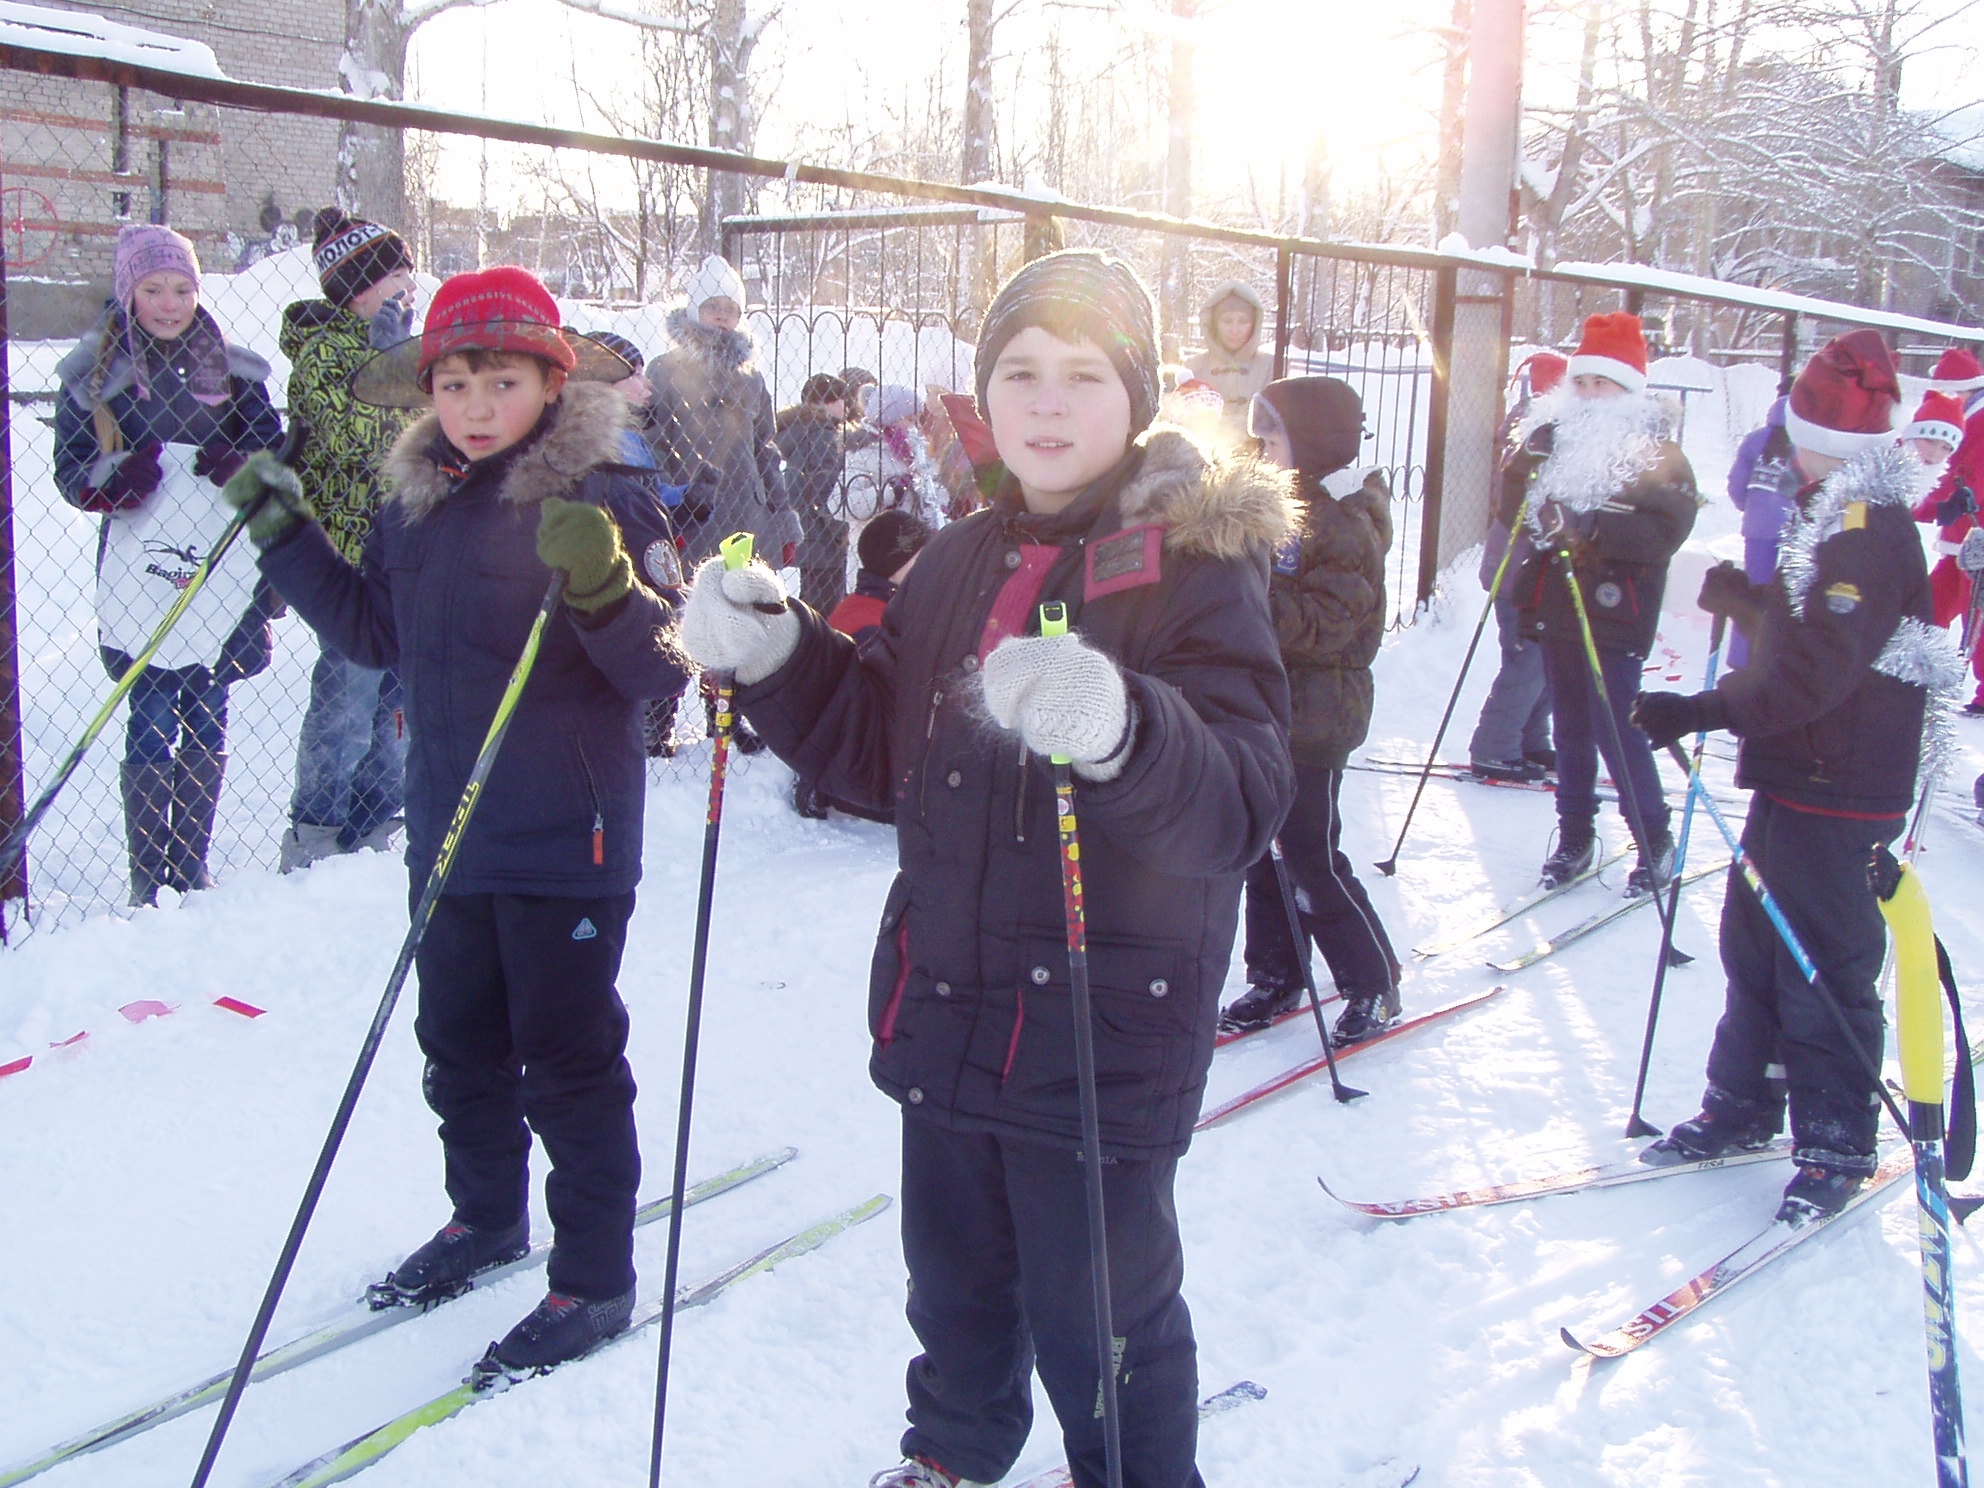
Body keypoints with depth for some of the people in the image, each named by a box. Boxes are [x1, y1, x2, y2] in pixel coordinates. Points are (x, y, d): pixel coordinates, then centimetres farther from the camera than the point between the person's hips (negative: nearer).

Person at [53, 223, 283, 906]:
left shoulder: (231, 368, 9)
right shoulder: (93, 372, 3)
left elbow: (273, 447, 12)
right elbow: (69, 471, 2)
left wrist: (244, 466, -12)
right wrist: (115, 479, -21)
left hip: (222, 566, 3)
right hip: (140, 574, -2)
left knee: (207, 721, 7)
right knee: (151, 721, -4)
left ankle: (191, 867, 18)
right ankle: (147, 879, 4)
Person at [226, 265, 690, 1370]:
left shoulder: (601, 502, -14)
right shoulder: (418, 506, 6)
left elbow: (661, 668, -18)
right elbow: (376, 632, 20)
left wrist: (601, 586, -36)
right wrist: (287, 535, 14)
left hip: (568, 839, -7)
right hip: (451, 831, 7)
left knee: (567, 1057, 3)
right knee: (458, 1039, 20)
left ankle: (596, 1277, 17)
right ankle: (488, 1216, 42)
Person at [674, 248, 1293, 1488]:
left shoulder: (1198, 562, -13)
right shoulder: (962, 561, 8)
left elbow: (1244, 797, -25)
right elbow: (878, 748, 15)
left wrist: (1118, 731, -45)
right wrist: (773, 654, -2)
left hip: (1107, 1026, -6)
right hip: (948, 1007, 7)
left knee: (1098, 1318, 7)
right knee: (956, 1281, 25)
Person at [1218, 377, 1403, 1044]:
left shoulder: (1346, 526, -15)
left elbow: (1321, 625, -25)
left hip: (1314, 720, -9)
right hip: (1266, 710, 9)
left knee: (1311, 859, -3)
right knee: (1262, 852, 13)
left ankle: (1375, 985, 13)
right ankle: (1275, 977, 25)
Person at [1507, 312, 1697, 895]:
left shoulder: (1655, 451, -5)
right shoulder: (1556, 435, 12)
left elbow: (1666, 529, -17)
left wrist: (1593, 526, -28)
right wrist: (1528, 463, -2)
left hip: (1614, 616, -6)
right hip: (1556, 609, 6)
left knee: (1616, 731, -6)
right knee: (1570, 728, 13)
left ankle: (1655, 841, 10)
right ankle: (1575, 837, 24)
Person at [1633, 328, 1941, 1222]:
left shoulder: (1868, 537, -19)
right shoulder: (1833, 519, 14)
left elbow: (1812, 672, -28)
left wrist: (1704, 711, -33)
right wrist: (1743, 598, 5)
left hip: (1838, 796, -10)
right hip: (1794, 779, 10)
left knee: (1823, 970, -2)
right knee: (1753, 944, 16)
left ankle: (1836, 1146, 12)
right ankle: (1742, 1107, 30)